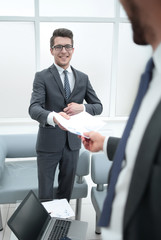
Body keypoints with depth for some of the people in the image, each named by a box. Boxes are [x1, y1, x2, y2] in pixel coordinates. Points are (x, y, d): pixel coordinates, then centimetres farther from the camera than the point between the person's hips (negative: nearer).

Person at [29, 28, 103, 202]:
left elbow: (98, 106, 7)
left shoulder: (83, 78, 6)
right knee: (45, 193, 9)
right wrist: (52, 117, -43)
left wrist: (82, 107, -16)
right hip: (48, 143, -3)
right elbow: (34, 108, -20)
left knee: (66, 190, 19)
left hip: (73, 142, 4)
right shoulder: (42, 77, -6)